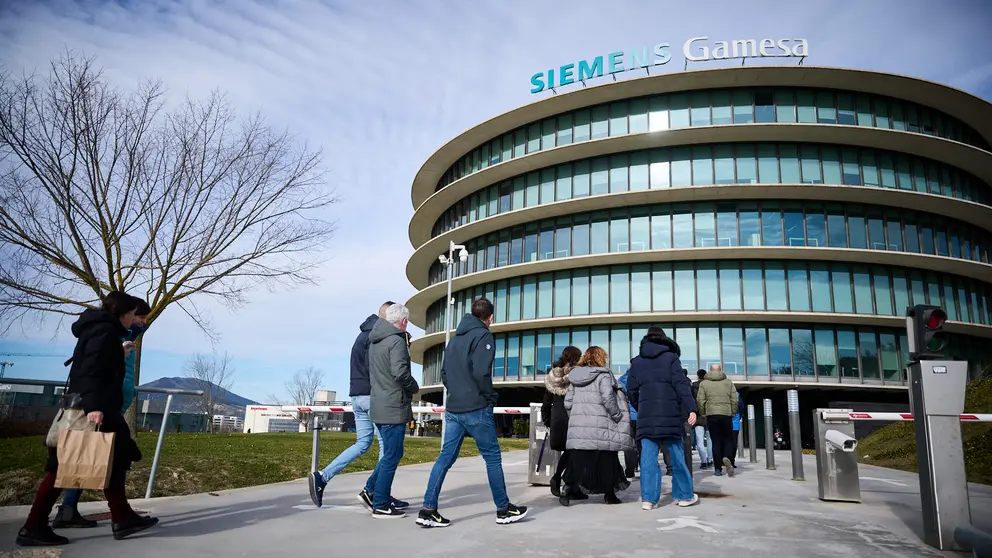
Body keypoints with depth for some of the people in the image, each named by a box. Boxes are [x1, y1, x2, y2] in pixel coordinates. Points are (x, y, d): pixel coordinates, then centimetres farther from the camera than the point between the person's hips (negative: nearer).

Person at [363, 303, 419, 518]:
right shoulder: (397, 341, -15)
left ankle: (370, 491, 20)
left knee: (391, 453, 20)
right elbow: (400, 372, -26)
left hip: (378, 405, 9)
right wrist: (414, 387, -9)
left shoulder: (374, 341, 13)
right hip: (394, 408, -9)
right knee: (392, 456, 0)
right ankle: (381, 506, 6)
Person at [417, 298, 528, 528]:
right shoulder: (483, 336, -9)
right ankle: (504, 510, 15)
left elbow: (444, 373, 15)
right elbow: (480, 373, -20)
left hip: (453, 409, 7)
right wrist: (490, 398, -7)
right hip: (476, 409, -7)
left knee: (446, 457, 7)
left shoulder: (455, 337, 15)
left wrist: (456, 392, 13)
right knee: (492, 457, 5)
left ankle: (428, 510, 4)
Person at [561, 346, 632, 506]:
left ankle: (568, 490, -1)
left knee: (577, 460, 8)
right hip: (600, 428, -5)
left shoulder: (574, 377, 13)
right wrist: (617, 416, -3)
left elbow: (568, 402, 12)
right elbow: (608, 399, -14)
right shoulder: (603, 375, -5)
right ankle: (609, 494, 17)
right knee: (606, 460, 9)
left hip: (578, 426, 5)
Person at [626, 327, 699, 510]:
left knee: (648, 457, 1)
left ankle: (648, 498, -1)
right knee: (677, 456, 8)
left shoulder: (636, 361, 12)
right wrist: (691, 409, -10)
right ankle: (684, 495, 17)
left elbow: (631, 390, 10)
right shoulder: (671, 357, 3)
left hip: (646, 416, 2)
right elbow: (681, 385, -7)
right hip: (670, 414, -2)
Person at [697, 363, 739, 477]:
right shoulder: (728, 382, 7)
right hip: (726, 415, 0)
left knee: (716, 441, 4)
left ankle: (718, 469, 3)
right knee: (729, 439, 10)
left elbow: (700, 401, -2)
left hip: (711, 415, 0)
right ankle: (727, 458, -18)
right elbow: (735, 400, 4)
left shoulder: (704, 383, 3)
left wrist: (702, 413, 8)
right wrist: (733, 413, 12)